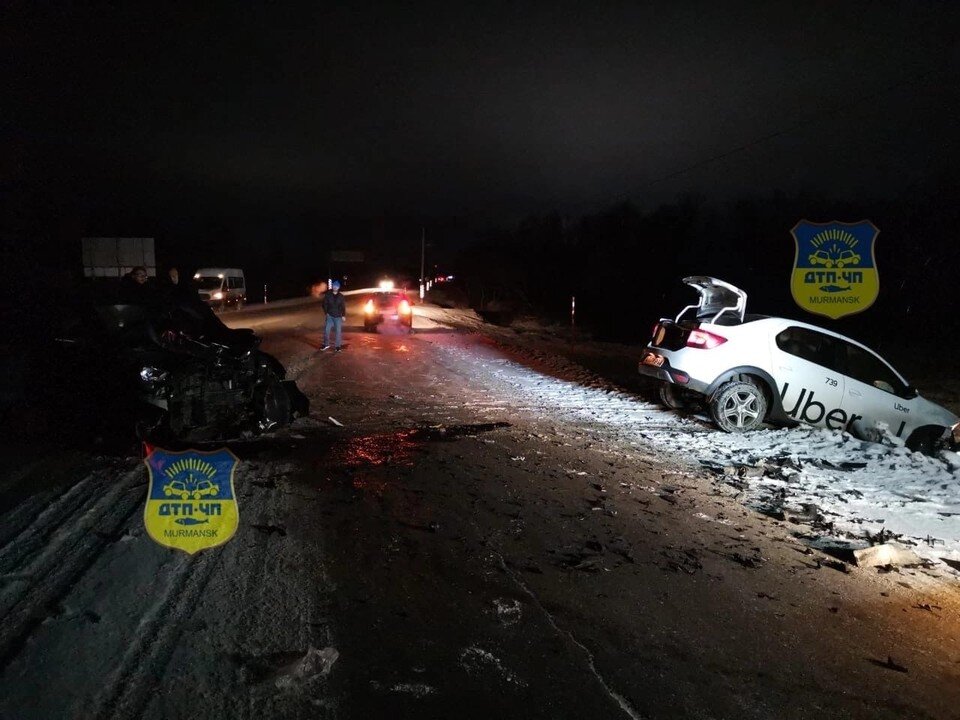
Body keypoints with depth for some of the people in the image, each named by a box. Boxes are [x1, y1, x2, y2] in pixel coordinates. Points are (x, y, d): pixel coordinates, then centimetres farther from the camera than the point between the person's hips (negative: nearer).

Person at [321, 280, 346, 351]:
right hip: (330, 316, 1)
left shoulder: (341, 296, 1)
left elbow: (343, 307, 4)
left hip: (338, 316, -1)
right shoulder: (328, 295, 0)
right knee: (326, 329, 1)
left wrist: (343, 315, -2)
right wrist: (326, 312, -3)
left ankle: (338, 346, 8)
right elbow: (325, 304, 5)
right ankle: (326, 344, 17)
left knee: (338, 331, 0)